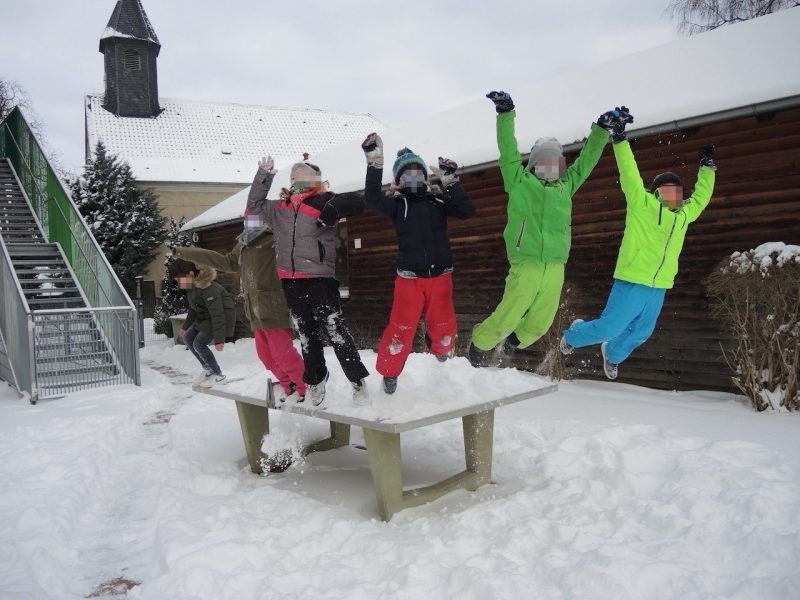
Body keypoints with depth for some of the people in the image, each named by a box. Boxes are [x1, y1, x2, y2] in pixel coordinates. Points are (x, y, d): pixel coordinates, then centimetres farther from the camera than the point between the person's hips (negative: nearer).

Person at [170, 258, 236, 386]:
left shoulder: (208, 289, -31)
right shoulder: (192, 286, -1)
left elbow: (217, 315, -32)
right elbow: (193, 309, 17)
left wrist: (219, 339, -32)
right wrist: (185, 326, 25)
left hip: (222, 316, -10)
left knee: (199, 343, -17)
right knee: (187, 338, 7)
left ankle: (218, 374, -1)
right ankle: (207, 368, 18)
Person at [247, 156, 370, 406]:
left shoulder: (324, 201, -3)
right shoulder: (281, 207, 15)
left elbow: (357, 202, -12)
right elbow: (254, 206, 29)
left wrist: (333, 208, -27)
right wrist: (263, 176, 21)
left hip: (319, 278, -6)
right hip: (291, 280, 6)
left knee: (334, 329, -11)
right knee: (306, 332, 16)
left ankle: (358, 381, -3)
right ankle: (315, 380, 31)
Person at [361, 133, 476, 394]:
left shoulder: (438, 201, 7)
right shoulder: (397, 203, 1)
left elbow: (467, 211, -6)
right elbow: (372, 199, -17)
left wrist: (450, 181, -14)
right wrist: (375, 163, -24)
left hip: (440, 275, 2)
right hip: (409, 277, -2)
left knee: (443, 325, 8)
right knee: (401, 328, -5)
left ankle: (441, 347, 44)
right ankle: (389, 372, 16)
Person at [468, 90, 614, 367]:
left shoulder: (566, 186, 19)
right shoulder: (520, 181, 7)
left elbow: (587, 158, 25)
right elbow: (508, 149, 1)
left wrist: (601, 129, 25)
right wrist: (506, 113, -4)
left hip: (555, 268, 5)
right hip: (526, 264, -5)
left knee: (540, 323, 8)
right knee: (507, 318, -5)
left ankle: (516, 340, 38)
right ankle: (480, 341, 23)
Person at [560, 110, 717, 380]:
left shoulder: (684, 214, 12)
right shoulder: (642, 204, -6)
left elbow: (701, 196, 27)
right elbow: (630, 175, -10)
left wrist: (707, 166, 25)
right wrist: (620, 141, -14)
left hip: (659, 287, 7)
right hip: (632, 281, -7)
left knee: (640, 333, 16)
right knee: (610, 327, -4)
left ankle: (612, 354, 45)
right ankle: (573, 335, 25)